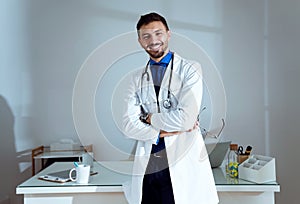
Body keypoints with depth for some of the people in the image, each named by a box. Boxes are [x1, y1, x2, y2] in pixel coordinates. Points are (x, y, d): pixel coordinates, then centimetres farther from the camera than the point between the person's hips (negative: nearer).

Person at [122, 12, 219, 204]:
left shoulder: (189, 69, -1)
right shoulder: (137, 77, 11)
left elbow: (186, 119, -13)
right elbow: (129, 125, 1)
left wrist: (150, 118, -2)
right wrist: (164, 132, -10)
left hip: (182, 167, -3)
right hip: (146, 167, 4)